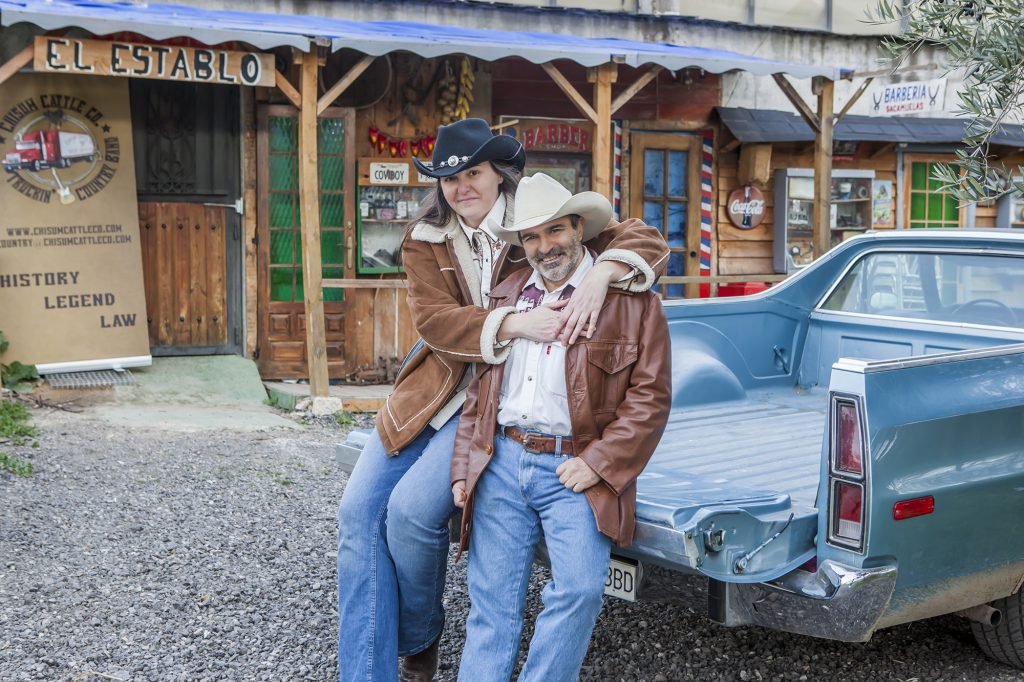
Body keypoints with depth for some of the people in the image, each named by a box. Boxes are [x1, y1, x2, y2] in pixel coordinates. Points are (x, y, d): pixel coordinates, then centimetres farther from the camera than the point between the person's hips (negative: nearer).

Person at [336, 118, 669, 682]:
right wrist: (515, 324, -29)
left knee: (412, 509, -21)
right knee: (359, 509, -7)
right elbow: (432, 319, -13)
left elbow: (647, 241, -9)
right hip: (433, 389, 4)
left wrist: (599, 277, -30)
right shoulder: (424, 239, 2)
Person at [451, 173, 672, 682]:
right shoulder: (504, 297, 16)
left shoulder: (630, 299, 0)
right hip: (501, 463, 4)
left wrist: (599, 463, -12)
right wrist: (463, 468, 12)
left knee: (579, 589, -18)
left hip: (575, 468, -4)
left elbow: (650, 395, -5)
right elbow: (478, 391, 18)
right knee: (491, 602, 3)